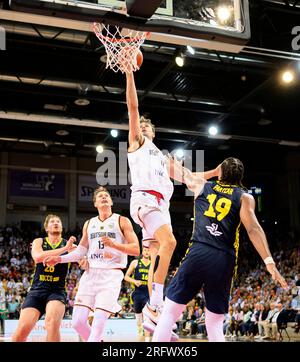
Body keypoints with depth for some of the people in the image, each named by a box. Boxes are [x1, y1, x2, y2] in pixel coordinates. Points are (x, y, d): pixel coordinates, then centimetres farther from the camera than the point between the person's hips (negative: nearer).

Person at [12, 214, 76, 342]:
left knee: (52, 323, -30)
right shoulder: (39, 242, 8)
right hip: (36, 290, 1)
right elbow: (37, 257, -14)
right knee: (22, 329, -11)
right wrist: (64, 249, -19)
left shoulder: (69, 245, 8)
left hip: (57, 291, -1)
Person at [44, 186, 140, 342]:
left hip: (111, 274, -4)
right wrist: (59, 259, 9)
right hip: (90, 273, 5)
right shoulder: (89, 224, 17)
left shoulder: (122, 221, 3)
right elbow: (81, 250, 22)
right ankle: (97, 341, 22)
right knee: (78, 321, -2)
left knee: (99, 322, -13)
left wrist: (114, 245, -18)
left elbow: (136, 249, -4)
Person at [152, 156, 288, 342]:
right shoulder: (245, 197, 9)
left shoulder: (202, 185, 15)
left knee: (170, 311, 9)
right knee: (215, 323, 11)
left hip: (198, 253, 0)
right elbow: (253, 229, -5)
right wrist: (269, 261, -10)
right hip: (224, 260, 0)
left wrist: (213, 173, 44)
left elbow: (185, 174, 36)